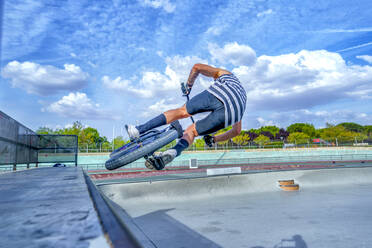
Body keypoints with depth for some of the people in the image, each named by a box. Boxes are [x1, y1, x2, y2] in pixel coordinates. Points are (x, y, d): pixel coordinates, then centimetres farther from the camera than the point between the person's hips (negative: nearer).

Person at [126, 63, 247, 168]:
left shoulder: (224, 73, 38)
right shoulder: (243, 95, 46)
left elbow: (197, 67, 20)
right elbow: (237, 131, 39)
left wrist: (188, 85, 34)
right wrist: (214, 139, 44)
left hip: (216, 95, -4)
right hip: (232, 112, 4)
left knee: (182, 112, 10)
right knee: (191, 131, 12)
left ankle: (139, 130, 4)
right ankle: (173, 152, -16)